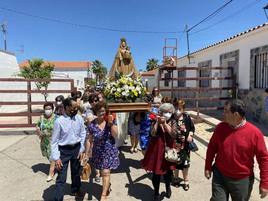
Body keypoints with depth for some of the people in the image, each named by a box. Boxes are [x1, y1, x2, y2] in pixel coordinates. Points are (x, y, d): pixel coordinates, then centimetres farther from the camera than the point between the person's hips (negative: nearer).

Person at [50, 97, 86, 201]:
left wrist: (81, 149, 0)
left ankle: (75, 190, 51)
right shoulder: (59, 121, -19)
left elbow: (83, 134, 3)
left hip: (76, 148, 4)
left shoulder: (79, 118, -9)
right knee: (61, 178, -1)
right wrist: (56, 158, -14)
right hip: (64, 150, -4)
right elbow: (54, 141, -13)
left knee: (76, 172, 25)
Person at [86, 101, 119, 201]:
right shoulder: (92, 124, -9)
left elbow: (115, 135, -15)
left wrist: (111, 123, -25)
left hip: (109, 151, -1)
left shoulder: (110, 121, -9)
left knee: (105, 172, -3)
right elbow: (90, 140, 0)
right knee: (103, 172, 16)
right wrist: (87, 153, 4)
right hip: (98, 152, 2)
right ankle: (107, 185, 45)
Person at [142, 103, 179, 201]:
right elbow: (153, 133, -16)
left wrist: (165, 123, -22)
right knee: (156, 172, 6)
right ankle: (156, 192, 29)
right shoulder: (156, 121, -3)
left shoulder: (173, 122, -2)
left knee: (168, 171, 13)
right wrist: (157, 122, -19)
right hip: (156, 149, 0)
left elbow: (174, 135, -17)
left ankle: (168, 187, 44)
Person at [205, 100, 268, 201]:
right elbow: (212, 148, 4)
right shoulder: (220, 127, -8)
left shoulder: (254, 132, -16)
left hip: (242, 180, -1)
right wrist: (208, 167, 7)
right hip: (220, 176, 2)